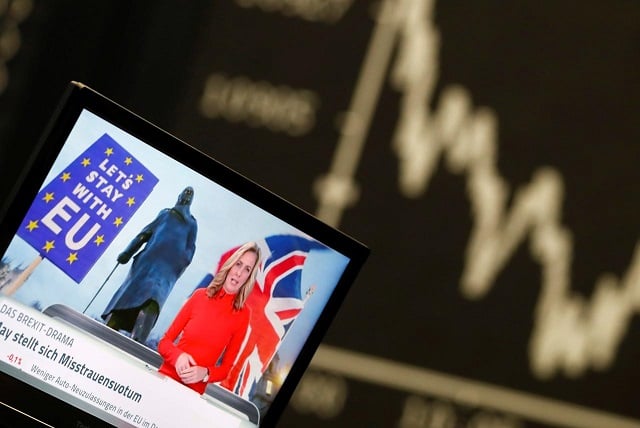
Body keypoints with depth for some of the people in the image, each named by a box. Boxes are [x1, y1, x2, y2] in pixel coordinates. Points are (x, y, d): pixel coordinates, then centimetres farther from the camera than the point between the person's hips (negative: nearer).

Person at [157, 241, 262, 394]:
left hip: (193, 390, -1)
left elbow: (226, 368, 2)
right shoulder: (200, 296, 0)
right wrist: (178, 356, -17)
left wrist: (204, 374, -17)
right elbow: (164, 342, 3)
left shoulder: (242, 314, -3)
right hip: (164, 378, 1)